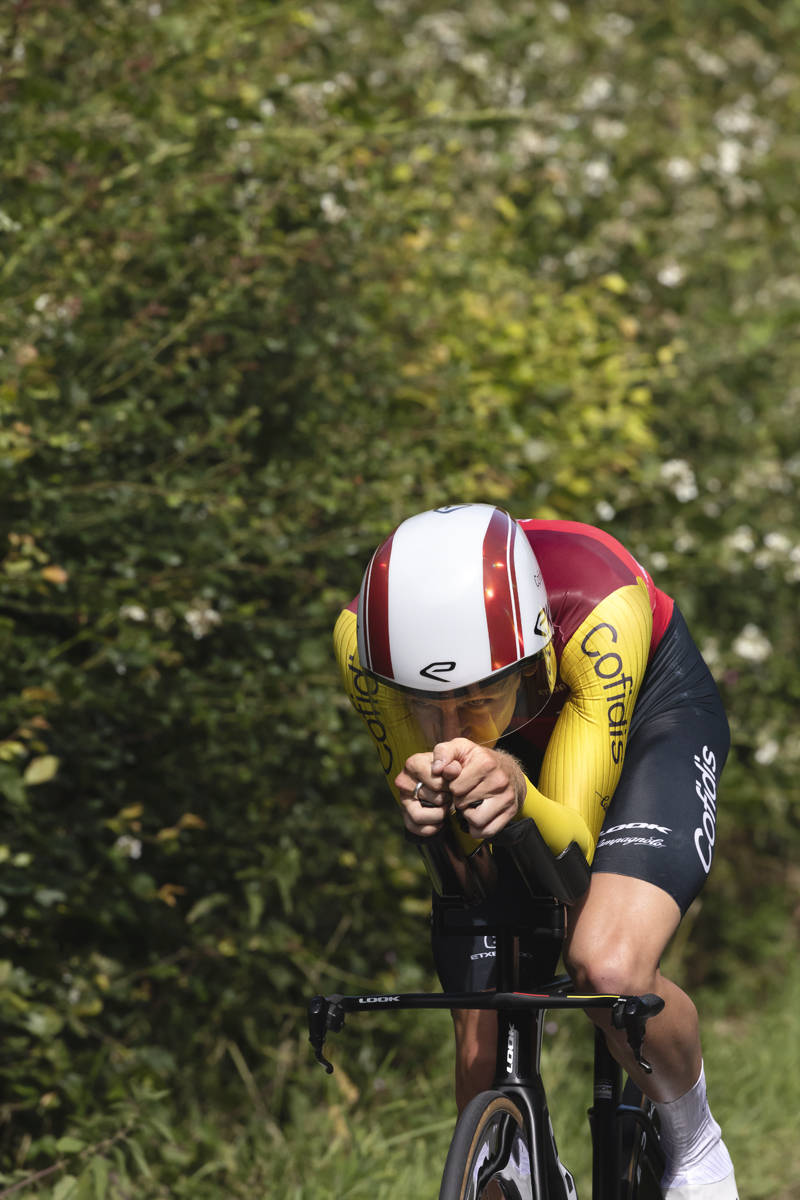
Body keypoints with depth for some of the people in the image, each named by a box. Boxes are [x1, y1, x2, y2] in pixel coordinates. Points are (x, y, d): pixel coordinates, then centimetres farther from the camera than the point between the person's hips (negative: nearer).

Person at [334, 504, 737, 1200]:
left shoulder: (601, 617, -42)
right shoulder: (363, 638, -34)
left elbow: (572, 843, -36)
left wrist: (520, 799, -59)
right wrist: (425, 802, -49)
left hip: (650, 710, -3)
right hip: (515, 746, 3)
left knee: (609, 971, -28)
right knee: (484, 1054, -3)